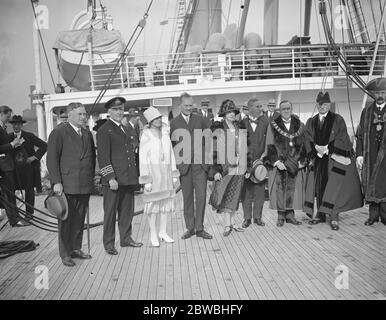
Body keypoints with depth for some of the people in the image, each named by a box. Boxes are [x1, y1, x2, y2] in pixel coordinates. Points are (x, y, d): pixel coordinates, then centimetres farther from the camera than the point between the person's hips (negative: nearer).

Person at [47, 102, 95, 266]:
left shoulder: (87, 134, 16)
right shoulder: (58, 132, -4)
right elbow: (51, 159, -9)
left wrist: (91, 177, 12)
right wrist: (56, 182, -14)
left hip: (85, 185, 6)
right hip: (67, 185, -6)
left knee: (80, 219, 12)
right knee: (66, 219, 4)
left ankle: (76, 248, 26)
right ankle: (65, 253, 15)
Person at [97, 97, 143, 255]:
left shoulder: (125, 129, 18)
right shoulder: (104, 131, -6)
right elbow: (103, 157, -12)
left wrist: (135, 175, 16)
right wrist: (111, 178, -18)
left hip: (129, 178, 7)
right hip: (114, 180, -7)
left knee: (127, 211, 14)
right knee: (110, 212, 3)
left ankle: (126, 238, 28)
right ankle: (109, 244, 15)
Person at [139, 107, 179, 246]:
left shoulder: (165, 134, 8)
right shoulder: (146, 136, -7)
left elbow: (170, 154, 12)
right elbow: (143, 158, -8)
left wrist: (174, 174, 8)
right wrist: (146, 180, -13)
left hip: (166, 172, 5)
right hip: (152, 171, -5)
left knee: (166, 202, 9)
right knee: (153, 204, 1)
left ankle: (163, 232, 21)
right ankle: (153, 234, 13)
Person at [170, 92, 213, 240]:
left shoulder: (200, 120, 9)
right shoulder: (174, 123, 4)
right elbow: (172, 145, 3)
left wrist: (207, 155, 2)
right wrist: (175, 163, -4)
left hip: (200, 164, 1)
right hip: (184, 165, -1)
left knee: (201, 196, 0)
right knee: (187, 198, 8)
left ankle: (199, 228, 11)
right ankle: (190, 228, 19)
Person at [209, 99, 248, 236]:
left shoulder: (241, 128, 10)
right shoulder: (217, 129, -4)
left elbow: (246, 148, 15)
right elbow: (213, 151, -7)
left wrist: (247, 168, 12)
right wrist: (215, 170, -13)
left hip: (239, 169, 4)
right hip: (225, 168, -4)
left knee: (235, 197, 11)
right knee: (224, 196, -2)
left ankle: (231, 222, 23)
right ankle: (227, 225, 8)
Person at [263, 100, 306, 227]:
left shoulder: (299, 125, 8)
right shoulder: (273, 125, 0)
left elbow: (303, 144, 7)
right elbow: (270, 145, -4)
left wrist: (301, 160, -3)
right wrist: (277, 161, -13)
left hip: (295, 163, 3)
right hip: (279, 163, -2)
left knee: (293, 189, 5)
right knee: (280, 189, 0)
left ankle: (290, 214, 16)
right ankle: (281, 216, 11)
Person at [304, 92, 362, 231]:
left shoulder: (338, 120, 1)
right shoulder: (311, 122, 11)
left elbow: (342, 139, -6)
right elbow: (309, 141, 5)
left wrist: (327, 149, -15)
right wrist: (317, 149, -13)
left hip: (334, 159, -3)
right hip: (318, 160, 4)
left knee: (333, 187, -7)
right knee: (319, 187, 6)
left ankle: (333, 218, -2)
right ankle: (320, 214, 16)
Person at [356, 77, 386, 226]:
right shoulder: (366, 111, 10)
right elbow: (360, 134, 8)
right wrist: (359, 154, 1)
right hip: (370, 155, 2)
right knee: (369, 184, 4)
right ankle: (373, 215, 15)